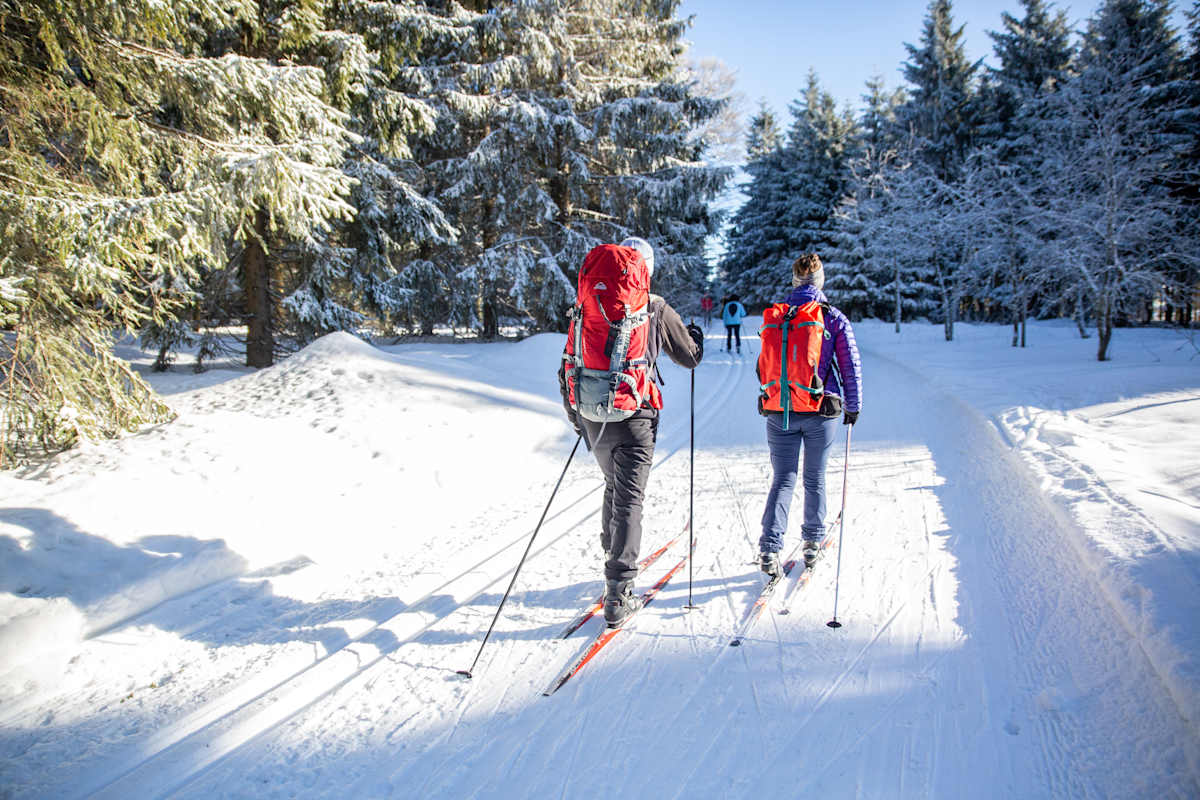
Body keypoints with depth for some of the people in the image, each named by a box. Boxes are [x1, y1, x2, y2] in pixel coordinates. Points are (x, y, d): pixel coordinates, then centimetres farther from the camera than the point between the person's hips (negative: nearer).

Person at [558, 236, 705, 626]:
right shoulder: (656, 310, -4)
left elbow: (569, 368, 9)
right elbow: (690, 358, 8)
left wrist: (576, 415, 22)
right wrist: (696, 336, 31)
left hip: (594, 417, 4)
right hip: (633, 417, -4)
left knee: (614, 487, 25)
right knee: (628, 500, -1)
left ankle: (612, 560, 35)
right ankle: (618, 596, -2)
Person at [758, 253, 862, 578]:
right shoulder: (834, 318, -4)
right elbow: (851, 365, -2)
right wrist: (853, 405, 9)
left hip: (779, 412, 1)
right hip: (821, 411, -1)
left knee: (783, 479, 5)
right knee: (815, 478, 15)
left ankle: (770, 548, -9)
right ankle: (813, 542, 27)